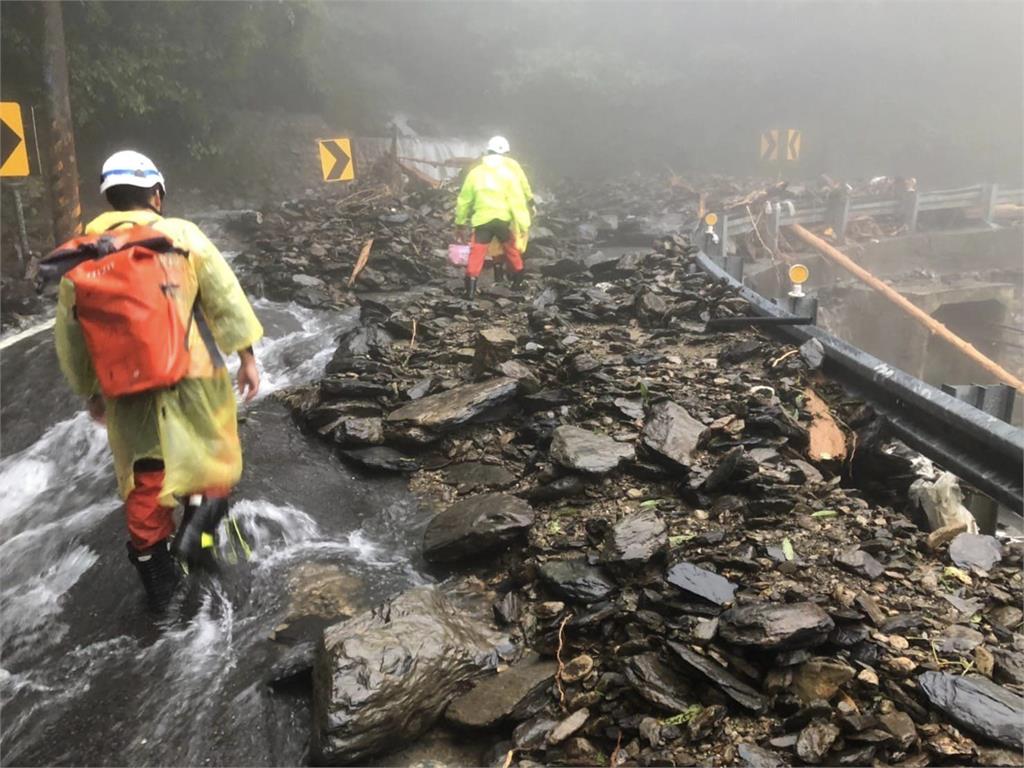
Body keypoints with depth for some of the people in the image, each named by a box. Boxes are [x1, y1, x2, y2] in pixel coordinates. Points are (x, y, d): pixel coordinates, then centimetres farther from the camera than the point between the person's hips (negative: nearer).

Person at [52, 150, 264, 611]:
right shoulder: (182, 235, -3)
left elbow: (69, 333, 10)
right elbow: (226, 298, -4)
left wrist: (88, 391, 21)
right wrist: (246, 356, 4)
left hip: (126, 390, 3)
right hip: (193, 377, -3)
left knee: (144, 483, 15)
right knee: (211, 456, 20)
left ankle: (157, 580, 24)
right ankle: (200, 518, -1)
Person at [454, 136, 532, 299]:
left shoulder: (475, 172, 9)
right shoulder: (509, 172, 1)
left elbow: (464, 200, 11)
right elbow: (517, 199, -6)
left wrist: (460, 224, 19)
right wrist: (523, 224, -6)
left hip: (482, 219, 1)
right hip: (503, 219, -1)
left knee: (477, 253, 3)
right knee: (511, 249, 20)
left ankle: (471, 289, -5)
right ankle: (518, 278, 35)